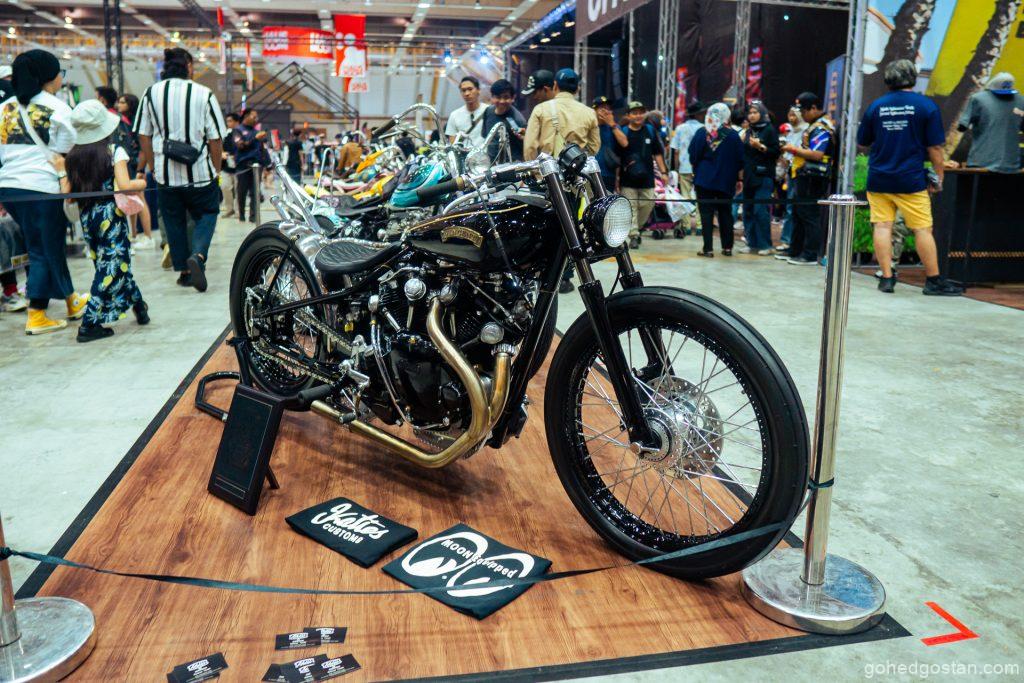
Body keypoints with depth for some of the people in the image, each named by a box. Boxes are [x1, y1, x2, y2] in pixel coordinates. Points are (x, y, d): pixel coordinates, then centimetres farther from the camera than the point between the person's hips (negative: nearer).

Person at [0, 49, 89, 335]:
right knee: (44, 251, 5)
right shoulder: (58, 108, -2)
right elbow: (64, 155, -4)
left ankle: (71, 300, 29)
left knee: (50, 246, 18)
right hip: (40, 186, -6)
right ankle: (36, 316, 10)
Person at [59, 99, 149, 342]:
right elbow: (124, 185, -19)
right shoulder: (115, 151, -8)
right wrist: (141, 183, 0)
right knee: (113, 266, -1)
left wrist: (61, 171, 13)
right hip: (110, 215, -6)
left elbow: (66, 193, -1)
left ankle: (138, 305, 32)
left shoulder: (72, 157, 5)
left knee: (109, 264, 18)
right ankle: (89, 324, -6)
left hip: (87, 217, 6)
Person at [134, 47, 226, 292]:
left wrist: (153, 167, 17)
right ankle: (197, 256, -11)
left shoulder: (151, 93, 1)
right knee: (207, 214, 14)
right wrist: (216, 170, 7)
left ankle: (184, 271, 21)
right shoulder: (204, 94, -7)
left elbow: (144, 136, 6)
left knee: (173, 221, 15)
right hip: (200, 172, -2)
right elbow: (215, 138, -5)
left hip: (165, 173, 3)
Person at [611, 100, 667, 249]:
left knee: (648, 204, 4)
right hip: (628, 179, -3)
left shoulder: (651, 130, 10)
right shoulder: (622, 131, 0)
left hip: (647, 178, 3)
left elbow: (657, 153, 14)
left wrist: (663, 172, 8)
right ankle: (633, 235, 2)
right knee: (631, 207, -3)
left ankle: (637, 228, 25)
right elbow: (616, 157, -6)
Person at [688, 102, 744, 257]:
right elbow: (740, 160, 1)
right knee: (725, 213, 13)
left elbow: (693, 157, -1)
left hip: (704, 180, -2)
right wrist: (739, 179, 11)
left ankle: (708, 248, -3)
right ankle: (727, 247, 15)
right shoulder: (733, 135, -2)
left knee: (706, 213, 1)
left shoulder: (702, 133, -5)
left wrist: (696, 172, 15)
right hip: (726, 181, 2)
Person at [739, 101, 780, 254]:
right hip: (749, 176, 7)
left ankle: (765, 245, -3)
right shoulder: (748, 131, 16)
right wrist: (741, 142, 7)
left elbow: (776, 152, -8)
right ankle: (752, 243, 14)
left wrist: (761, 147, -19)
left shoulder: (769, 130, -1)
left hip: (763, 177, -6)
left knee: (761, 211, -10)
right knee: (748, 211, 7)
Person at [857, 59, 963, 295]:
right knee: (923, 229, 3)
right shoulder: (926, 106, -2)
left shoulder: (875, 106, 4)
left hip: (878, 179, 2)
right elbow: (935, 147, -3)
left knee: (882, 227, 3)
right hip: (911, 179, -2)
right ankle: (934, 280, 8)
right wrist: (938, 177, 5)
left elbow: (862, 142, 13)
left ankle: (887, 278, 2)